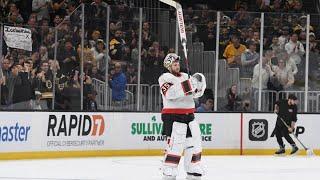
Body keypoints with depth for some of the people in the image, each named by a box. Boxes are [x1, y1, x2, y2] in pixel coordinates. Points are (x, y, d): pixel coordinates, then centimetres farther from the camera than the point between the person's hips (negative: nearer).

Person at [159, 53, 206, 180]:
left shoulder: (185, 76, 18)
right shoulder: (165, 78, -6)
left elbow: (195, 93, 18)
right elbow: (170, 93, -24)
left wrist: (198, 88, -6)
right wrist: (189, 84, -28)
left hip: (189, 114, 8)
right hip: (173, 115, -8)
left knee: (194, 142, 9)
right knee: (175, 143, -16)